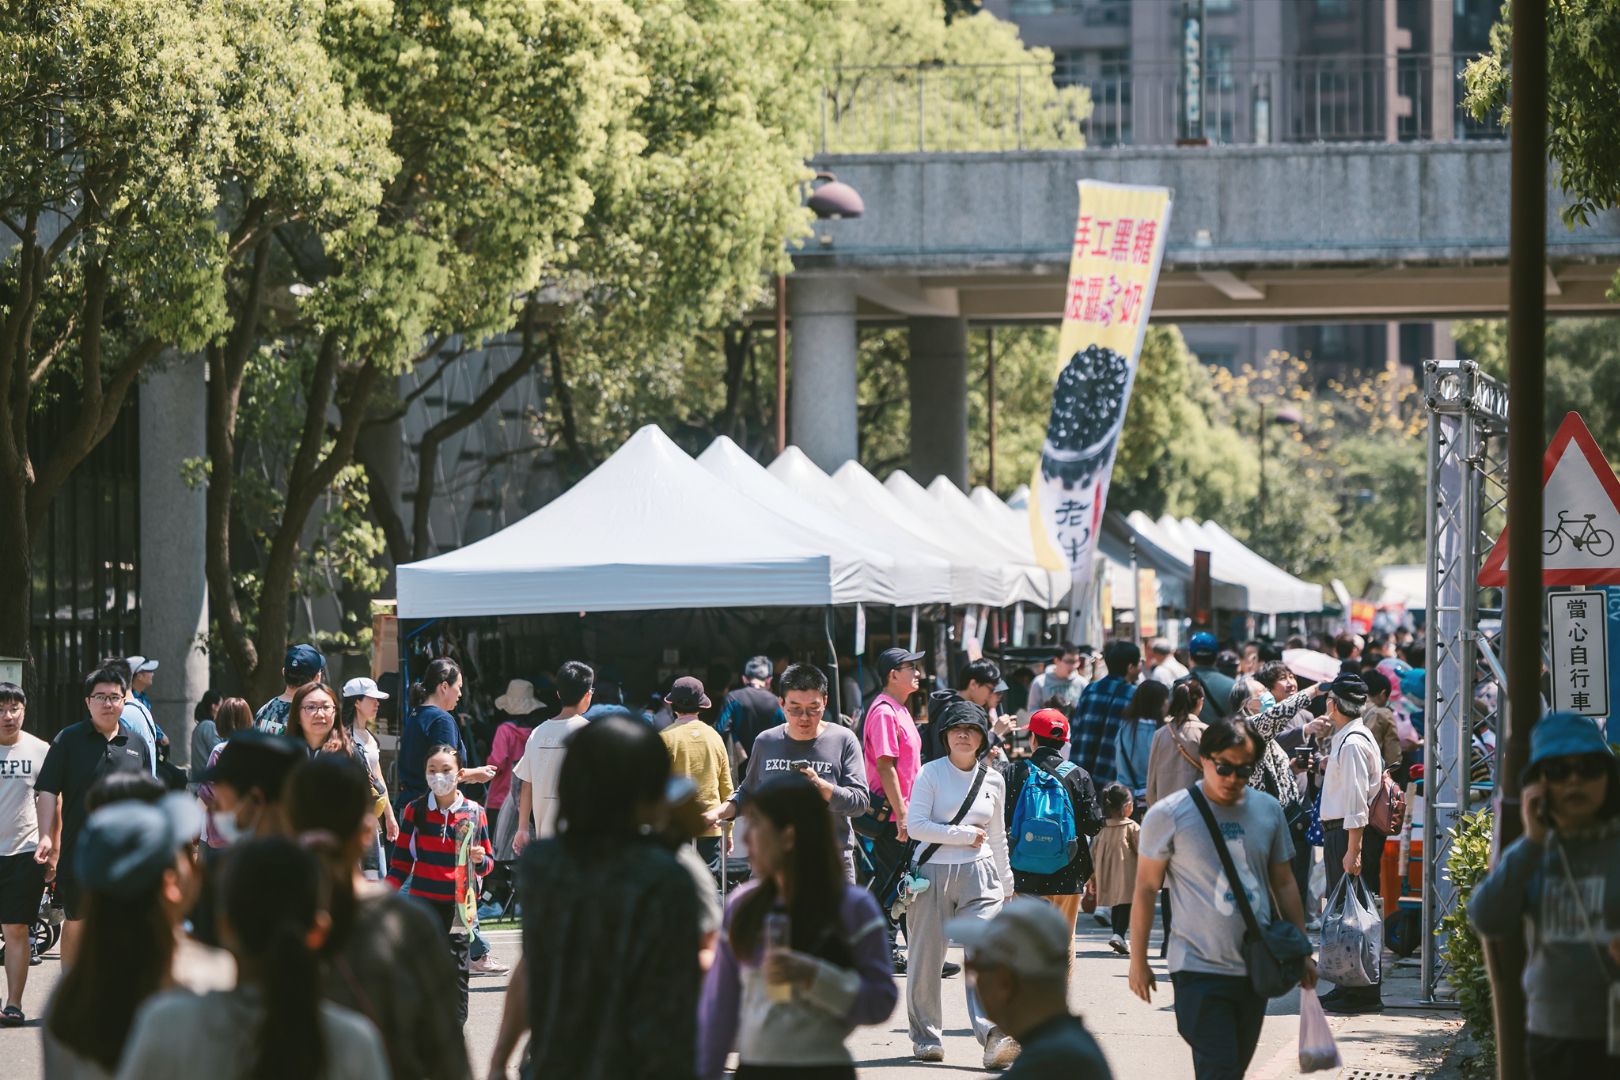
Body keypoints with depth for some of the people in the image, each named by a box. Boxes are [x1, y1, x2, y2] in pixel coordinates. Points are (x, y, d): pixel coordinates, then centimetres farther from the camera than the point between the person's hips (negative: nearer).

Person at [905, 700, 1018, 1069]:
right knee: (926, 959, 3)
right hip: (933, 873, -2)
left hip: (978, 875, 2)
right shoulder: (932, 773, -1)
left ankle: (994, 1038, -26)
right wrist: (965, 835, -11)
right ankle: (926, 1038, 19)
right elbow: (915, 825, -12)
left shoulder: (993, 780, 11)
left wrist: (1006, 883, 23)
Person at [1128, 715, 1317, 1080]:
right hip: (1199, 967, -5)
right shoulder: (1168, 816, -7)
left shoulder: (1268, 811, 6)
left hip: (1255, 968, 5)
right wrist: (1138, 960, -1)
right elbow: (1146, 889, -2)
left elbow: (1284, 885, 15)